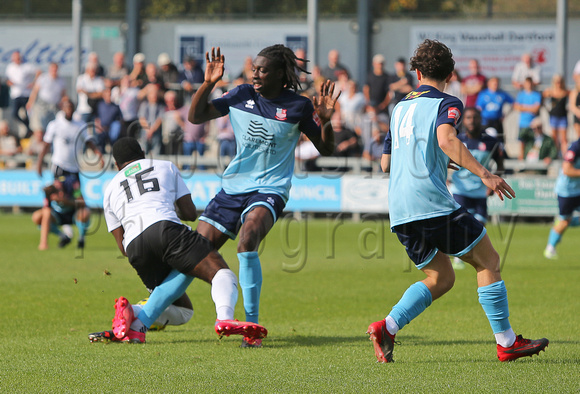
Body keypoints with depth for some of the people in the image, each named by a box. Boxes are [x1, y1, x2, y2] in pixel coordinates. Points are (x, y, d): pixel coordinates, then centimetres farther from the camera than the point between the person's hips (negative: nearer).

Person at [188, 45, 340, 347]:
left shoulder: (297, 107, -6)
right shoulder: (242, 96, 2)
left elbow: (326, 149, 2)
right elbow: (196, 116, 4)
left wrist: (325, 120, -17)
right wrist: (208, 83, -10)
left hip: (270, 189, -4)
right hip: (233, 186, 4)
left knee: (247, 241, -33)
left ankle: (251, 323, -26)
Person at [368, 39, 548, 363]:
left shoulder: (400, 108, 22)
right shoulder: (446, 104, 0)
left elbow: (386, 161, 29)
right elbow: (446, 140, -22)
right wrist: (484, 173, -26)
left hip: (400, 211, 7)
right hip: (432, 202, -7)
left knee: (441, 278, 15)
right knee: (488, 261, 4)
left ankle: (387, 327, -4)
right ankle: (506, 342, 3)